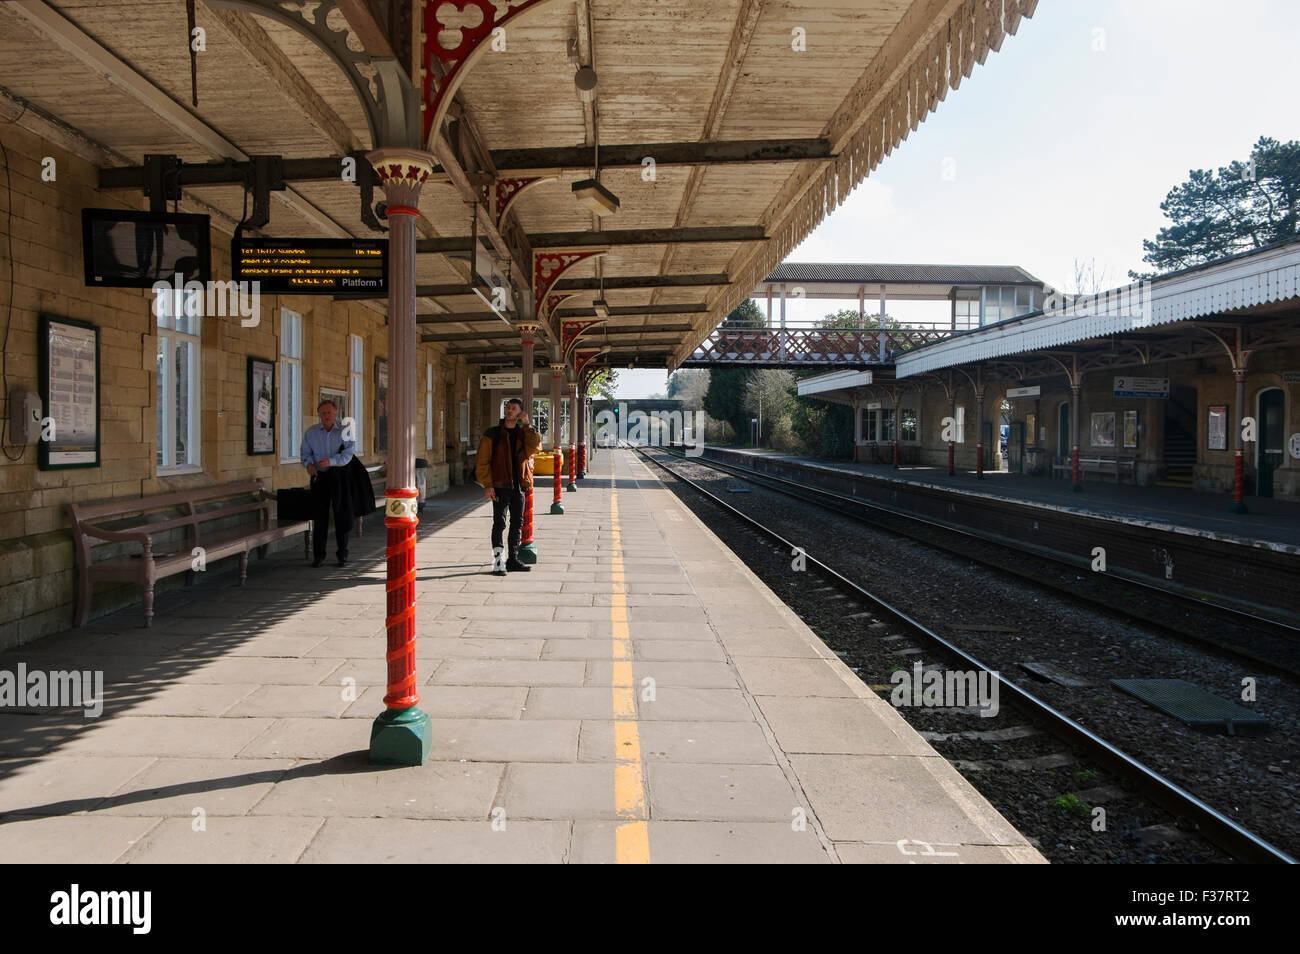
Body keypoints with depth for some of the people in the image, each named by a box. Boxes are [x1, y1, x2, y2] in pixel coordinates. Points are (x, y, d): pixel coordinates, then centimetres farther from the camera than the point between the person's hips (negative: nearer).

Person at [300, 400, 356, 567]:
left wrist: (331, 461, -23)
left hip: (339, 475, -1)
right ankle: (319, 555, 9)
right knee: (319, 515, 1)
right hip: (319, 476, 2)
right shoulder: (311, 432, 7)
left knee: (341, 514, 1)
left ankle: (342, 555, 9)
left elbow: (348, 453, -9)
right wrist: (309, 464, -13)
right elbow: (305, 452, 8)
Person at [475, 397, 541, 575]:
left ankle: (513, 560, 21)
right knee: (499, 523, -9)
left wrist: (527, 424, -9)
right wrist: (487, 485, -14)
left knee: (517, 524, 11)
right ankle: (497, 562, -7)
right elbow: (482, 462, -6)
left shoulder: (523, 434, 11)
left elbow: (535, 446, -11)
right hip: (500, 485, -5)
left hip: (518, 485, 5)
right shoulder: (492, 434, -1)